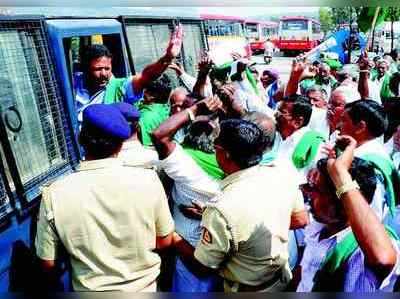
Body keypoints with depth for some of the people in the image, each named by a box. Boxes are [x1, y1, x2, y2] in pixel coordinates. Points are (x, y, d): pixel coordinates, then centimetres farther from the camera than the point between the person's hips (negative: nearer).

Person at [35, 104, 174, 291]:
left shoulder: (54, 195, -20)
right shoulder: (148, 180, -20)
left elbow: (48, 265, -9)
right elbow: (164, 242, -8)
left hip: (91, 291, 0)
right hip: (144, 288, 0)